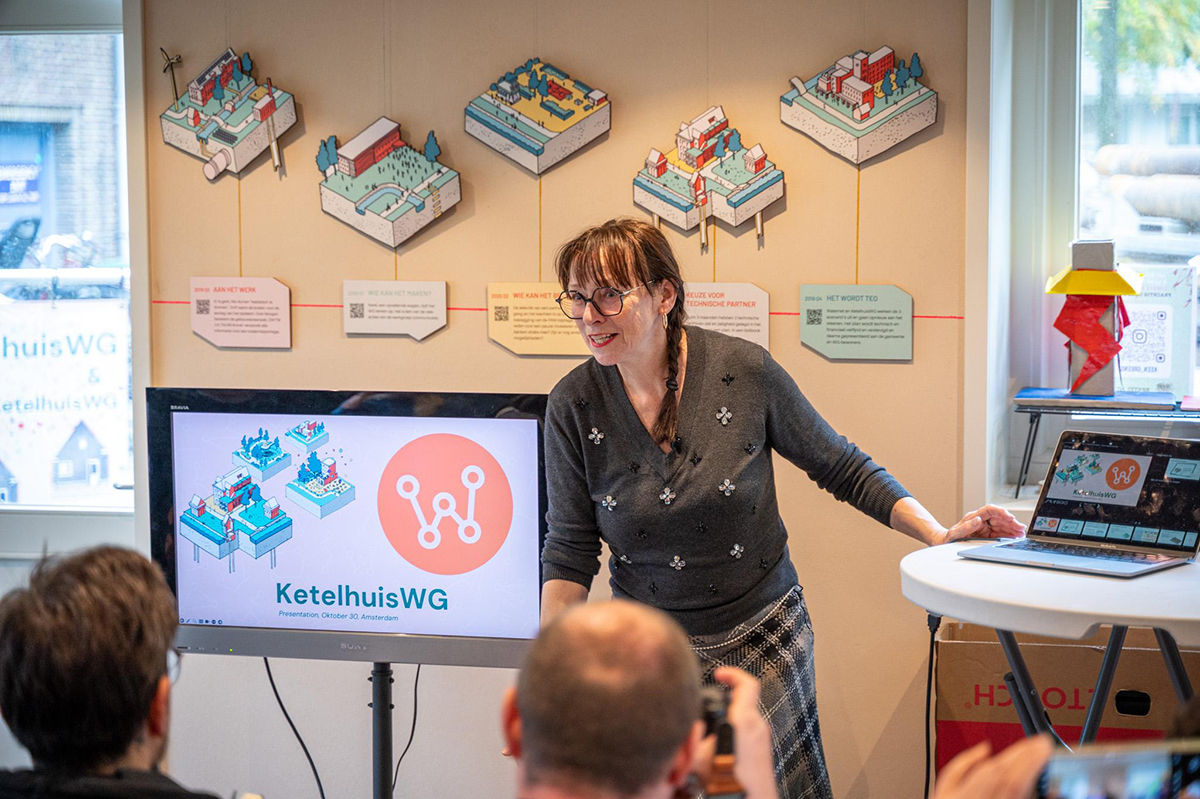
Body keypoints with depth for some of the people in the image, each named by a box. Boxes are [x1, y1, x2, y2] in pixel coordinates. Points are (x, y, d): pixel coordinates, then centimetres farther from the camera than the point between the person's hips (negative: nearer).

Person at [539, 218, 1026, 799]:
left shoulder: (743, 371, -14)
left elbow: (842, 468, -2)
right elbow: (570, 552, -3)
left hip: (761, 638, -1)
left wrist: (939, 534, -13)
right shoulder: (573, 406, -10)